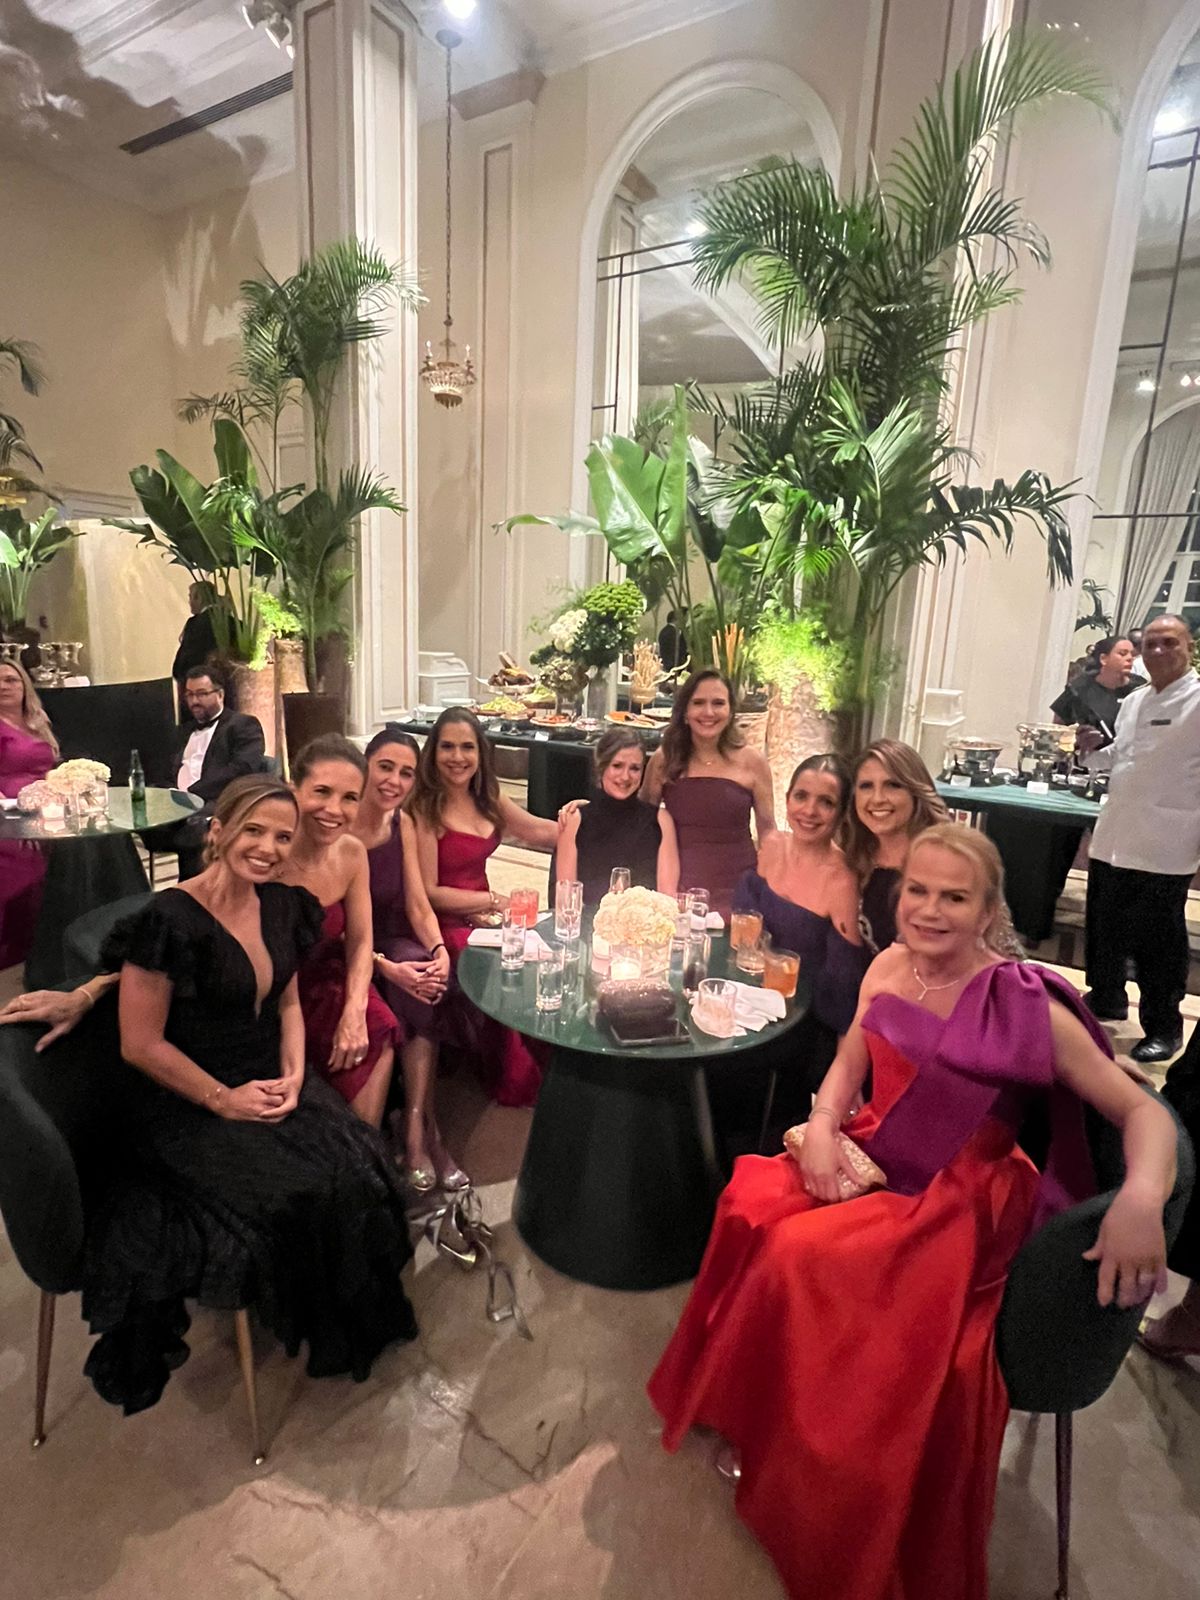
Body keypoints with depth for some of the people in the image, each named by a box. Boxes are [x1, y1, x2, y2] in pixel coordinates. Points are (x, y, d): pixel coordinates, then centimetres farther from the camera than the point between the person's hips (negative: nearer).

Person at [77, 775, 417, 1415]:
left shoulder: (282, 906, 1)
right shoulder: (171, 919, -18)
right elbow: (141, 1044, -13)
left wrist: (293, 1075, -2)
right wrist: (224, 1100, -13)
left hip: (272, 1081, 6)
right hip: (184, 1104, -6)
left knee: (359, 1165, -14)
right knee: (303, 1191, -21)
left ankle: (356, 1320, 13)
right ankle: (314, 1326, 10)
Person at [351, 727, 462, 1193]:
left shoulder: (403, 824, 4)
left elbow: (418, 906, 3)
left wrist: (439, 950, -17)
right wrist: (386, 968, -26)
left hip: (393, 945, 4)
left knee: (426, 977, -27)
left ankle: (417, 1131, -19)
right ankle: (428, 1130, -11)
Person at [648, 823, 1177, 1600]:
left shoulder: (1028, 1006, -16)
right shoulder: (892, 966, -2)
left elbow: (1145, 1110, -14)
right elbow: (849, 1065, 9)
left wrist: (1142, 1198, -32)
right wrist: (823, 1124, -9)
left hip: (960, 1203, -5)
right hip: (873, 1166, 5)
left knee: (809, 1257, -24)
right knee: (757, 1205, -17)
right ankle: (758, 1419, 11)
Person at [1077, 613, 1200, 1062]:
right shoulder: (1132, 703, 13)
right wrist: (1093, 749, 3)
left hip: (1164, 847, -7)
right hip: (1114, 837, 7)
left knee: (1158, 943, 4)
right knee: (1104, 929, 17)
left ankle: (1163, 1028, 21)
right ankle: (1105, 1000, 37)